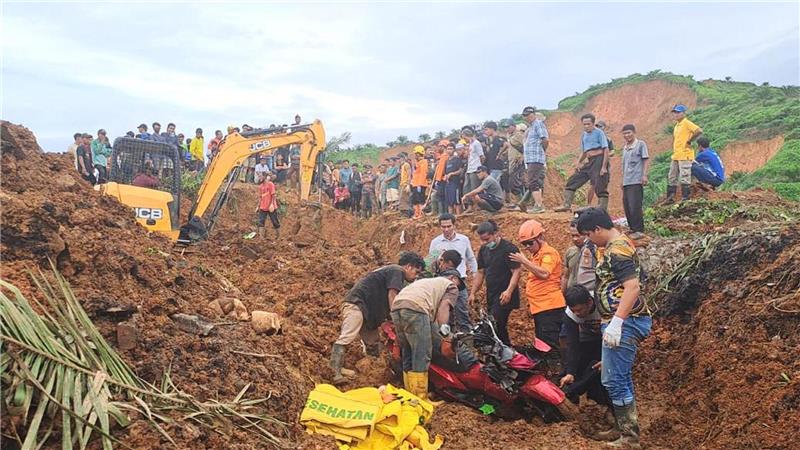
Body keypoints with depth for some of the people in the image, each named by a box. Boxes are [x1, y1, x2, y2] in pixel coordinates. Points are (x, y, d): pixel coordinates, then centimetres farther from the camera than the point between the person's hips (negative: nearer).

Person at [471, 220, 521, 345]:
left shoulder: (509, 249, -11)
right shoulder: (484, 250, 11)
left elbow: (516, 272, -15)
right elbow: (480, 273, 17)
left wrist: (509, 291, -27)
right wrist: (472, 293, 11)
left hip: (504, 297, -7)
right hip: (491, 295, 7)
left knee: (495, 325, -17)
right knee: (499, 327, 11)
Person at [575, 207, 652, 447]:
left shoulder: (617, 249, -17)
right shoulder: (618, 244, 16)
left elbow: (633, 287, -27)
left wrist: (616, 322, -29)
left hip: (624, 322, -11)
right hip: (625, 321, 11)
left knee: (613, 380, -7)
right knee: (621, 379, 19)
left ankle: (630, 436, 1)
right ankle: (626, 428, 30)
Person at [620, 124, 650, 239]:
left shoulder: (640, 144, -1)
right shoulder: (624, 148, 19)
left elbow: (646, 160, -5)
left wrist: (644, 175, -14)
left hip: (636, 180, -8)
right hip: (626, 182, 8)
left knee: (635, 206, -12)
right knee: (627, 206, 9)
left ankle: (639, 230, -7)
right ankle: (632, 228, 19)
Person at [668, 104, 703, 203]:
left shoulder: (687, 123, -9)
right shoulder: (676, 125, 17)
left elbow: (699, 131, -22)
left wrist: (689, 141, -15)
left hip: (684, 155, -9)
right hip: (676, 156, 10)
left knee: (684, 177, -7)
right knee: (672, 177, 11)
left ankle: (685, 198, -3)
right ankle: (670, 198, 17)